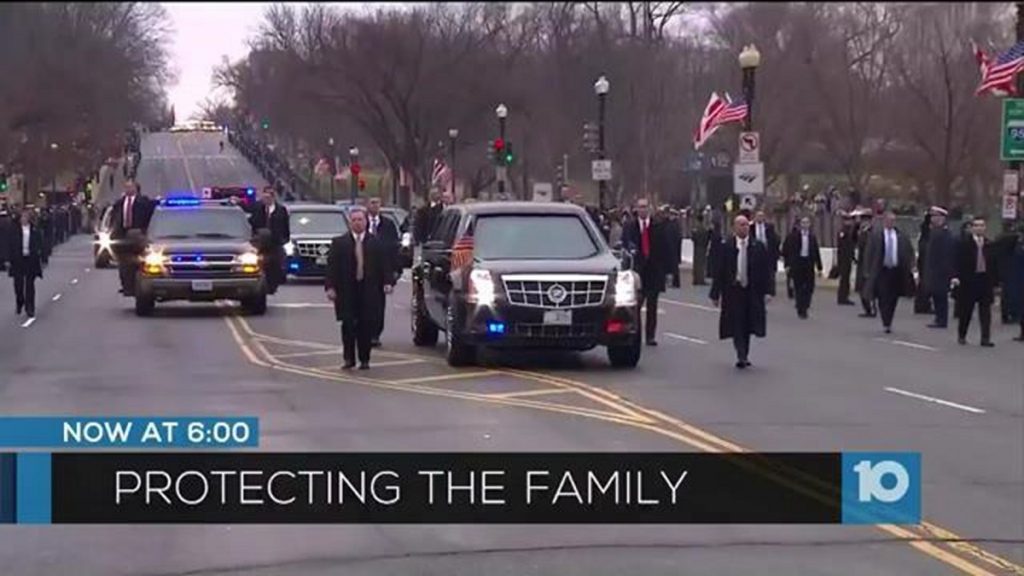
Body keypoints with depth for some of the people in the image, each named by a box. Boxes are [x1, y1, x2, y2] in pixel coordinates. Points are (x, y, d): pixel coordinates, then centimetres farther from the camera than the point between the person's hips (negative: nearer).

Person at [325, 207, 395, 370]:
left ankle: (364, 359, 9)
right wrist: (330, 287, -8)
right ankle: (349, 359, 6)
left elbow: (385, 264, 6)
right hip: (347, 292, -1)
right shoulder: (339, 243, 6)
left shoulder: (376, 243, 8)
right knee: (348, 326, -2)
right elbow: (332, 267, 2)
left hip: (369, 292, 1)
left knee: (367, 326, 0)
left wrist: (388, 282, -8)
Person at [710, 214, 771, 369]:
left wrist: (767, 291, -5)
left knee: (747, 325, 8)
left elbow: (765, 270, 2)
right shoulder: (726, 247, -2)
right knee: (736, 325, -7)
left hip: (752, 292, 2)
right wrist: (715, 294, -3)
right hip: (733, 291, -2)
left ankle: (744, 356, 19)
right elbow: (719, 272, -1)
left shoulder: (758, 247, 2)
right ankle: (741, 356, -9)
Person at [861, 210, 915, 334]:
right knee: (883, 299, -6)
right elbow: (869, 254, 0)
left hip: (897, 271, 2)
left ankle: (888, 322, 21)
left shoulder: (902, 237, 4)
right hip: (882, 271, -2)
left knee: (893, 299, 8)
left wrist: (910, 266, 1)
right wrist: (868, 271, -3)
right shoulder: (876, 237, -2)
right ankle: (886, 324, -2)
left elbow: (910, 252, 11)